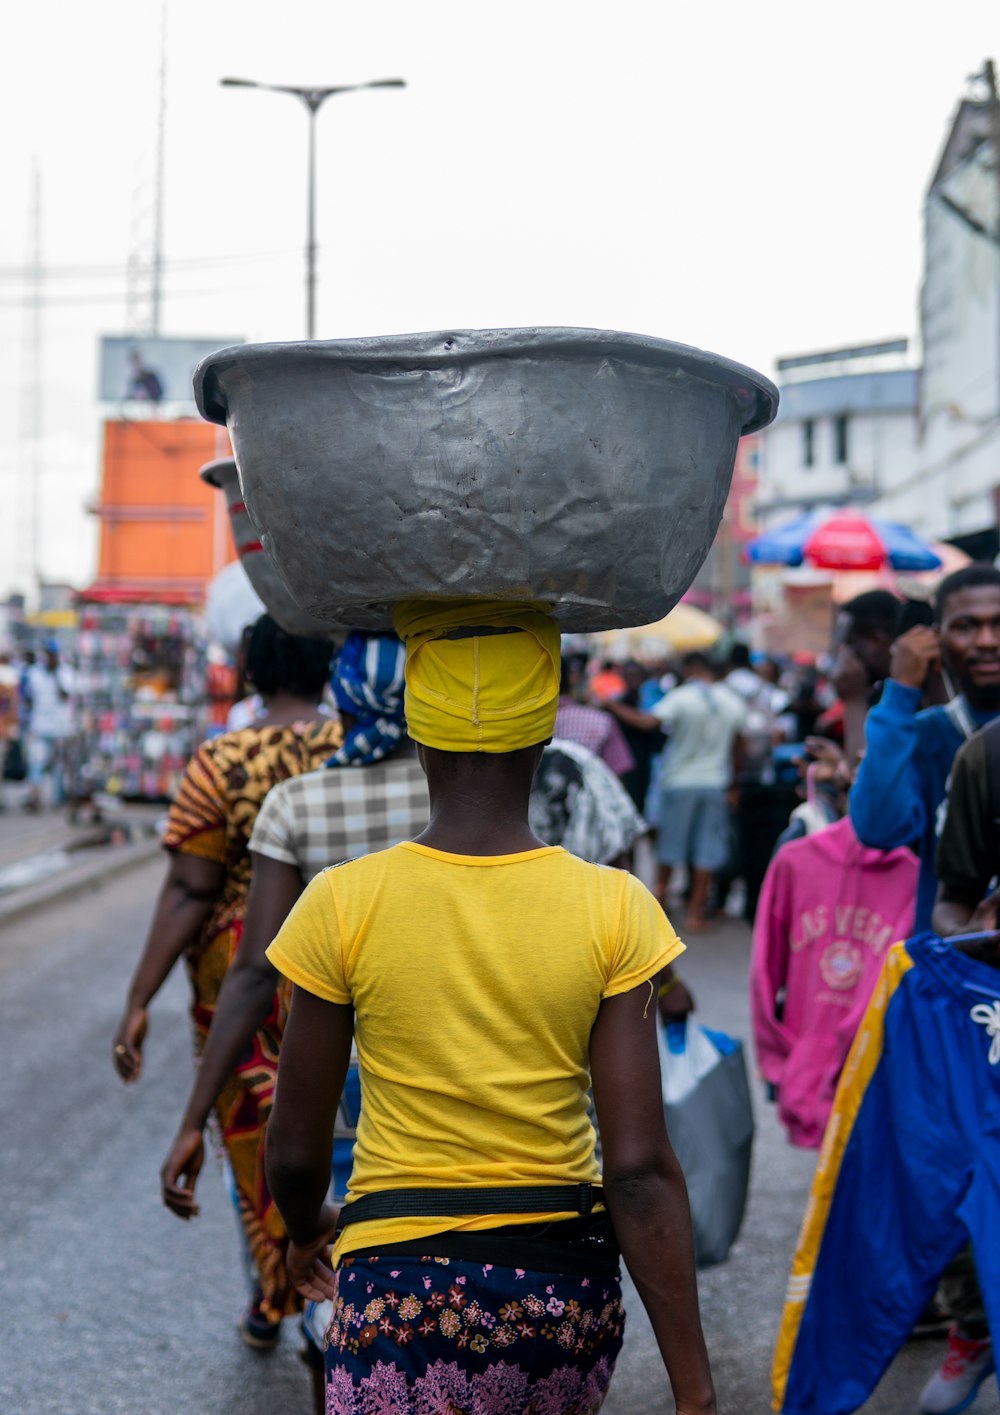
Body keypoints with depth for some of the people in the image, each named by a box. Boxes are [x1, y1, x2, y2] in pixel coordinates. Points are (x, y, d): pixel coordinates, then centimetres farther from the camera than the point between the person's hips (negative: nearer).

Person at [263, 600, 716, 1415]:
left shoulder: (342, 905, -9)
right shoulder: (614, 909, -8)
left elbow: (295, 1152, -1)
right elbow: (642, 1170, -12)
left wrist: (306, 1228, 22)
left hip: (403, 1287, -2)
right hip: (566, 1288, 2)